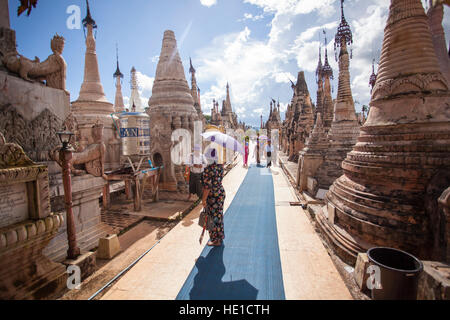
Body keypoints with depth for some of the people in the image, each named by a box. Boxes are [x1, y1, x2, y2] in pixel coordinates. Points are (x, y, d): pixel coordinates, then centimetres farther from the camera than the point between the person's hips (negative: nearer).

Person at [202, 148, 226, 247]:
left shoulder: (208, 170, -22)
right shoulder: (220, 167, 1)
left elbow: (207, 186, -23)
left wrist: (203, 199, -17)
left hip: (212, 196, -8)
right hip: (221, 193, 8)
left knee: (213, 217, 7)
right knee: (218, 215, 23)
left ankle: (216, 240, 21)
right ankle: (221, 235, 40)